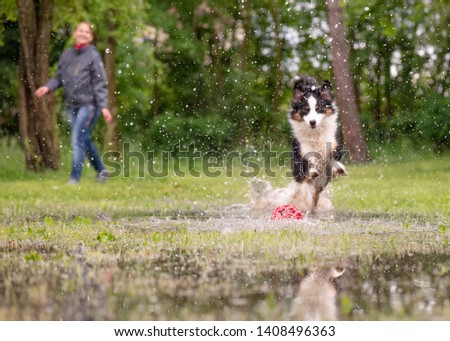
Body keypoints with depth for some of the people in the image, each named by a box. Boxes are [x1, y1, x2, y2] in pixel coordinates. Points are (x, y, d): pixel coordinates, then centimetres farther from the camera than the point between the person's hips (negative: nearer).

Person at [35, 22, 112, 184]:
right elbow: (59, 77, 12)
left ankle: (75, 177, -8)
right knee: (85, 140, 15)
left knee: (78, 139, -12)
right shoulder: (66, 55, 9)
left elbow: (100, 84, -9)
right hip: (72, 105, 6)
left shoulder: (93, 56, -6)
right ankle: (101, 171, 30)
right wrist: (48, 87, -8)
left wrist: (103, 106, -16)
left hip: (89, 104, -6)